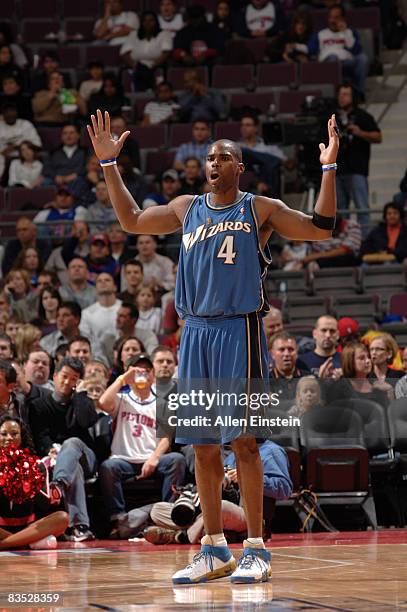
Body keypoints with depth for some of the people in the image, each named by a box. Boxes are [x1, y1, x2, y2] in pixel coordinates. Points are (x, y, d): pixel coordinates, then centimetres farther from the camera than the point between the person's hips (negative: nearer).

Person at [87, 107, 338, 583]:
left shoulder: (260, 210, 2)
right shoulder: (186, 208, 14)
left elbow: (320, 229, -4)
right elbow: (131, 220, 25)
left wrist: (328, 168, -13)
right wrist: (108, 164, 20)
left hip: (239, 330, -5)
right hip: (195, 333, 5)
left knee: (242, 440, -7)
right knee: (203, 445, 6)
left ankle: (256, 549, -2)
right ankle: (215, 549, 14)